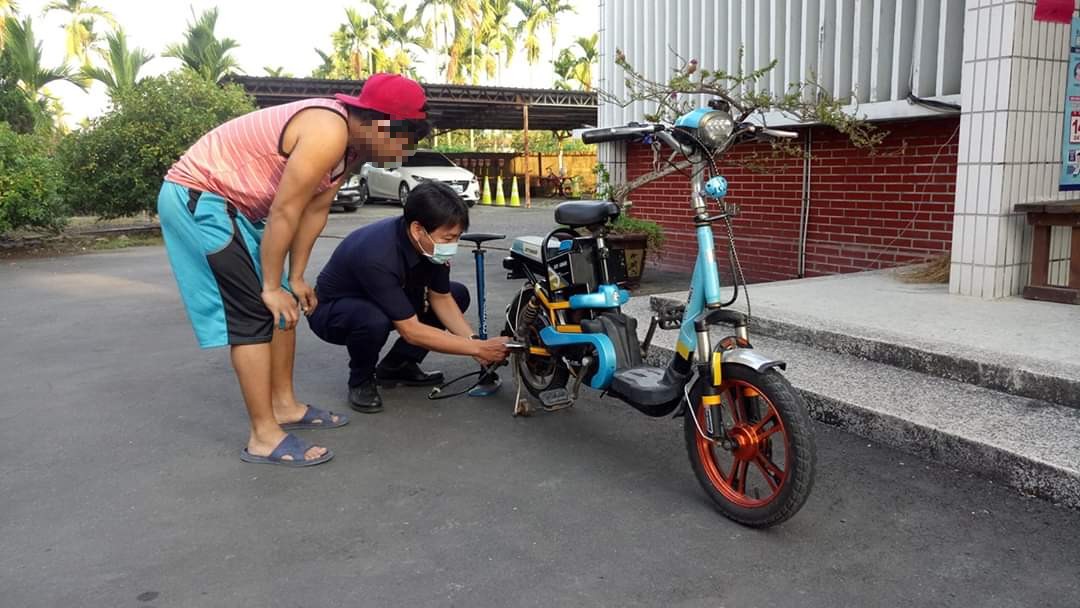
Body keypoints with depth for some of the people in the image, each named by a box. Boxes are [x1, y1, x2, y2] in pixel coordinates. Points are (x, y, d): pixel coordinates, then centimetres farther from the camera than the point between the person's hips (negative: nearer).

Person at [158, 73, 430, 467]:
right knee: (252, 314, -12)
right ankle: (264, 437, -6)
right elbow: (284, 213, -25)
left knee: (282, 307, 11)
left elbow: (315, 210, 8)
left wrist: (295, 279, 9)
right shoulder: (328, 133, -27)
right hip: (196, 200, -10)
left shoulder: (352, 143, 3)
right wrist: (272, 287, -15)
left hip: (234, 204, 10)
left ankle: (284, 405, 23)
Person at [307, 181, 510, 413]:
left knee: (458, 295, -3)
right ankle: (361, 381, -8)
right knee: (375, 320, -40)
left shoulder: (430, 244, -18)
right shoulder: (377, 256, -38)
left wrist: (474, 341, -19)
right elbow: (410, 330, -34)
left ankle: (396, 366, 5)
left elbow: (441, 298, -4)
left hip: (386, 301, 7)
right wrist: (477, 348, -31)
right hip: (331, 310, -7)